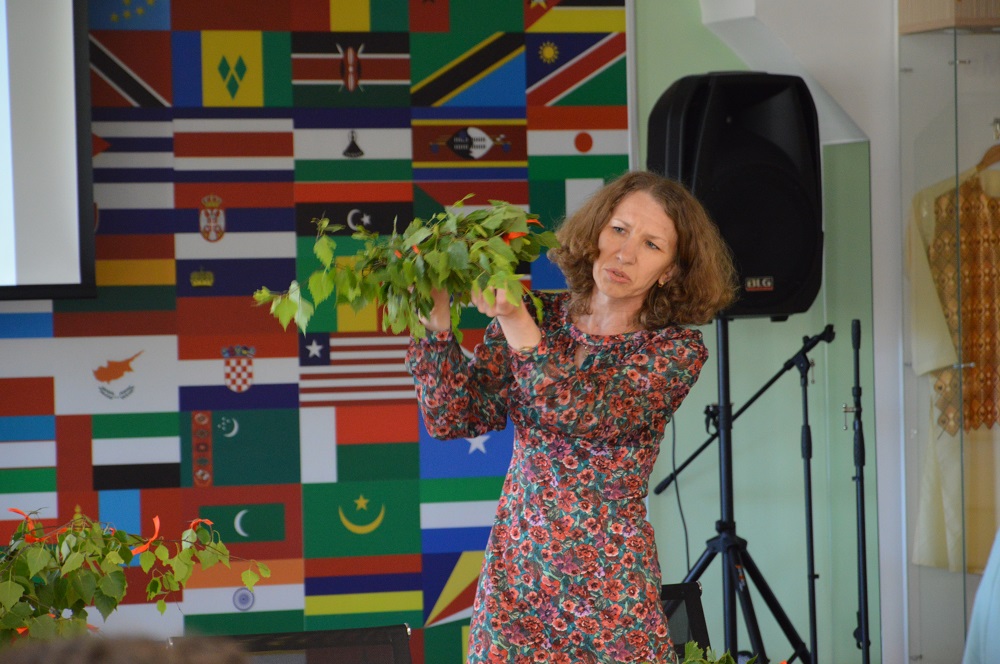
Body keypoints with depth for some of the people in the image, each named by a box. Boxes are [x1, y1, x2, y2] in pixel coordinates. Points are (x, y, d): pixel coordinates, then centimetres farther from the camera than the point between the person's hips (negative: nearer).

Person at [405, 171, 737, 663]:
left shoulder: (676, 349, -6)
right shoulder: (539, 315, 1)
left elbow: (586, 414, -22)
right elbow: (450, 418, -3)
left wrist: (514, 318, -27)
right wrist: (437, 320, -16)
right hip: (514, 574, 2)